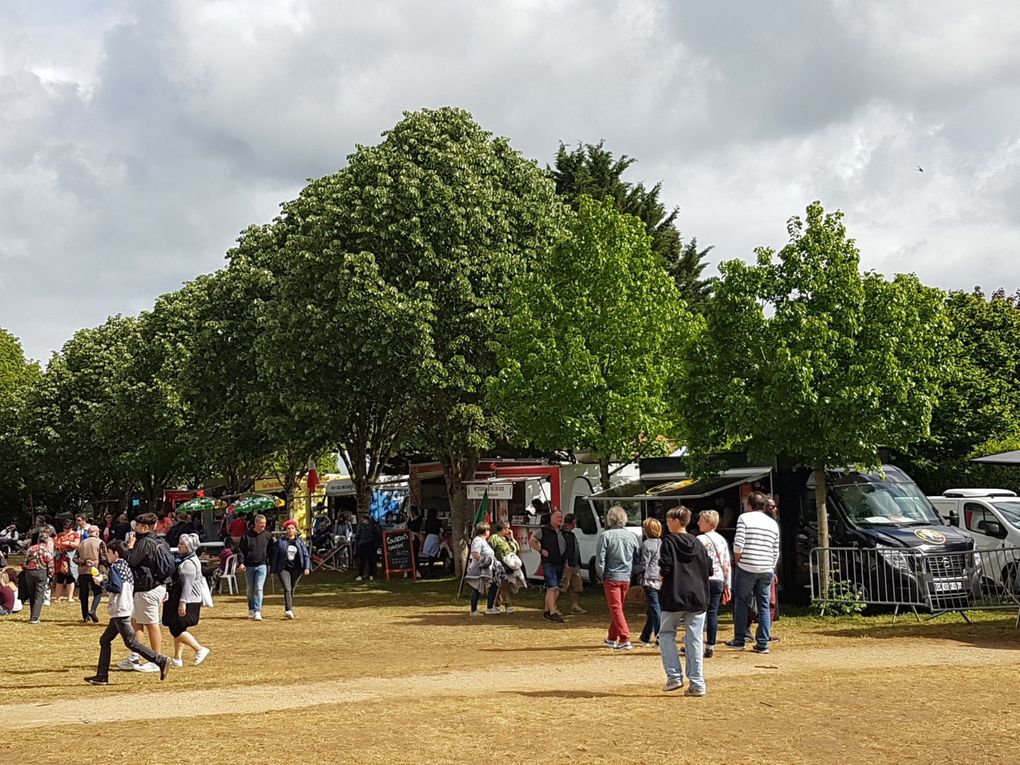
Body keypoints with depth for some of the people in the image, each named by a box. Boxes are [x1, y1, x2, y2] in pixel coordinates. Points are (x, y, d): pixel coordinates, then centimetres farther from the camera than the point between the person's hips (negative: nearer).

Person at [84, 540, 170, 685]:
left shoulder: (115, 567, -12)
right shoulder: (126, 566, 15)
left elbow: (117, 588, -22)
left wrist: (102, 582, -10)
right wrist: (105, 581, 17)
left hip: (121, 612, -10)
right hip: (120, 612, 10)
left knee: (131, 642, -9)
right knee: (105, 640, 14)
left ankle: (160, 660, -13)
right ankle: (102, 676, 15)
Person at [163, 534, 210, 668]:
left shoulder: (188, 563, -19)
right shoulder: (184, 559, 15)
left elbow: (188, 584, -24)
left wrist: (182, 602, -27)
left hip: (187, 602, -11)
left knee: (177, 630, -9)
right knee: (177, 629, 14)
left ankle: (200, 649, 0)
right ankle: (177, 658, 19)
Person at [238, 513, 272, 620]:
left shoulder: (267, 535, 4)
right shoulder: (247, 535, 0)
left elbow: (271, 551, 10)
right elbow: (240, 550, 1)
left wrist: (271, 565, 7)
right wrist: (241, 563, -11)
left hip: (262, 565, -1)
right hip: (249, 566, 1)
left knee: (259, 588, -11)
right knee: (250, 589, 11)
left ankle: (257, 612, -13)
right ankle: (251, 610, 26)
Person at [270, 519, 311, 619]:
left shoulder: (300, 541, 6)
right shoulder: (280, 541, 1)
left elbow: (306, 555, 5)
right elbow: (274, 556, 5)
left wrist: (307, 567, -9)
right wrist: (273, 571, 5)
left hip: (296, 569, 2)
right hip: (283, 568, -2)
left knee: (292, 590, 10)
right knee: (287, 589, -17)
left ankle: (289, 609, 26)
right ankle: (288, 611, -27)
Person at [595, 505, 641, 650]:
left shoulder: (606, 536, -11)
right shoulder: (632, 536, 3)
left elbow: (600, 559, -13)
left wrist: (601, 574, 1)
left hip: (611, 577, -5)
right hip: (626, 578, 5)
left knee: (616, 608, -2)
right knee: (618, 607, 18)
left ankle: (625, 640, -13)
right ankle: (612, 638, 29)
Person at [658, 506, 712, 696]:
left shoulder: (669, 541, -5)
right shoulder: (697, 543, 9)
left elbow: (665, 567, -17)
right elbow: (709, 570, 9)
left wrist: (661, 575, 3)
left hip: (674, 597, -4)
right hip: (698, 597, 4)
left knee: (666, 634, 12)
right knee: (695, 641, 5)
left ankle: (674, 676, 0)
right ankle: (697, 684, 3)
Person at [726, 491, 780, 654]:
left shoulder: (744, 518, -3)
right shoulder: (773, 523, 12)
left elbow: (738, 544, -11)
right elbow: (776, 552, 13)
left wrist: (737, 562, 2)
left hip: (746, 568, -4)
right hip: (767, 570, 4)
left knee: (741, 603, 7)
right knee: (764, 606, 6)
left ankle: (739, 640, 9)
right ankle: (763, 643, 5)